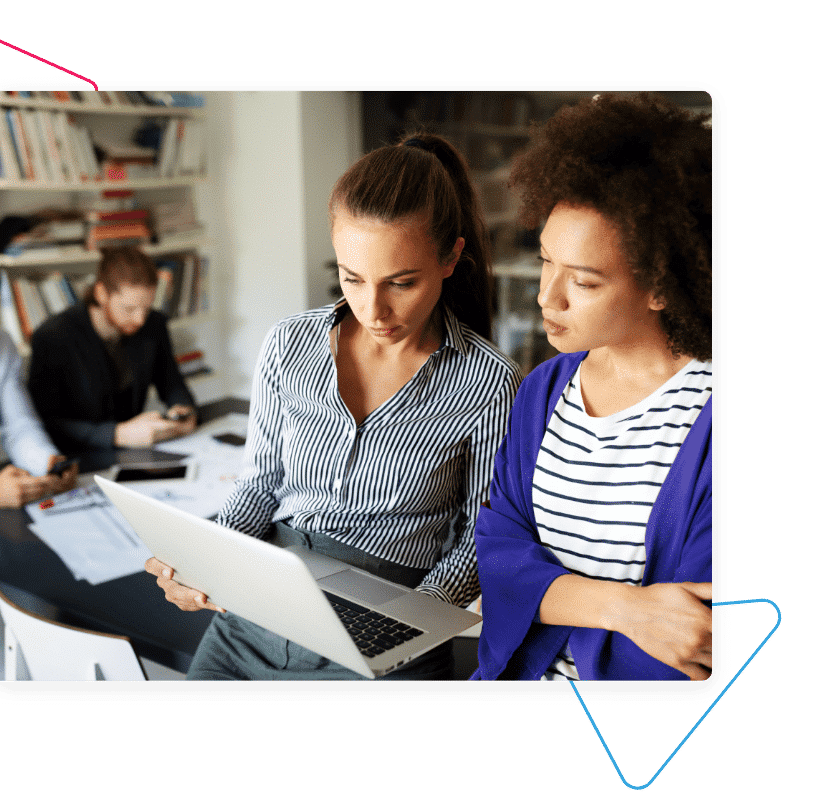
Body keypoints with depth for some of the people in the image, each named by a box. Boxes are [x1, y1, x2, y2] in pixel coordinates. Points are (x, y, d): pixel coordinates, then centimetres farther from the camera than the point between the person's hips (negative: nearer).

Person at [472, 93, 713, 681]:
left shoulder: (709, 415, -16)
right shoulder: (544, 390, 4)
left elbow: (698, 643, -17)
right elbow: (499, 550, -2)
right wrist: (622, 606, -19)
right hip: (520, 673, 4)